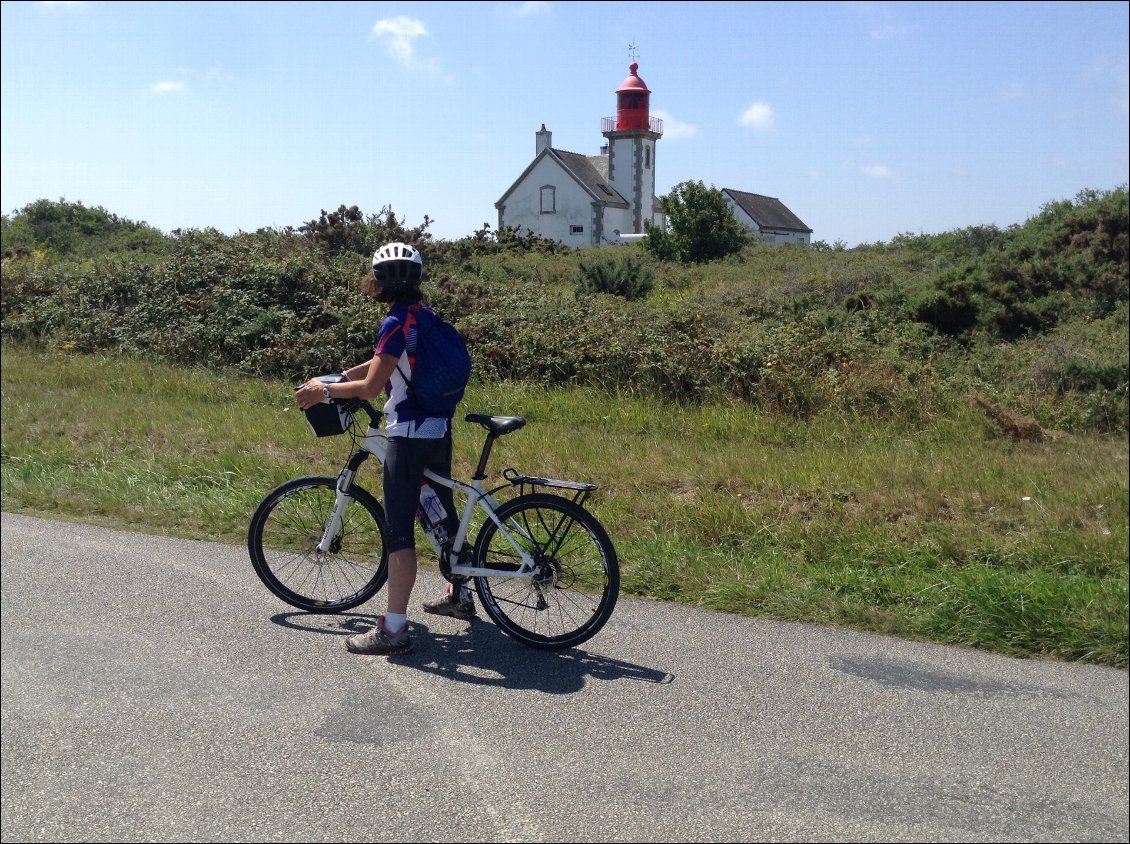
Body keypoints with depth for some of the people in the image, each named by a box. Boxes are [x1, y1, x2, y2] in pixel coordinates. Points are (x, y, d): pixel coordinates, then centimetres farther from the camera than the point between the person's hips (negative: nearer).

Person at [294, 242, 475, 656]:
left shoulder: (396, 323, -16)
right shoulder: (425, 313, 11)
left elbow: (370, 387, -17)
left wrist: (325, 391, -3)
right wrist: (334, 378, 18)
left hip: (409, 435, -9)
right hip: (440, 428, 9)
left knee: (399, 530, -7)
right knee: (443, 511, 23)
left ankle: (393, 629, -5)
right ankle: (460, 594, 38)